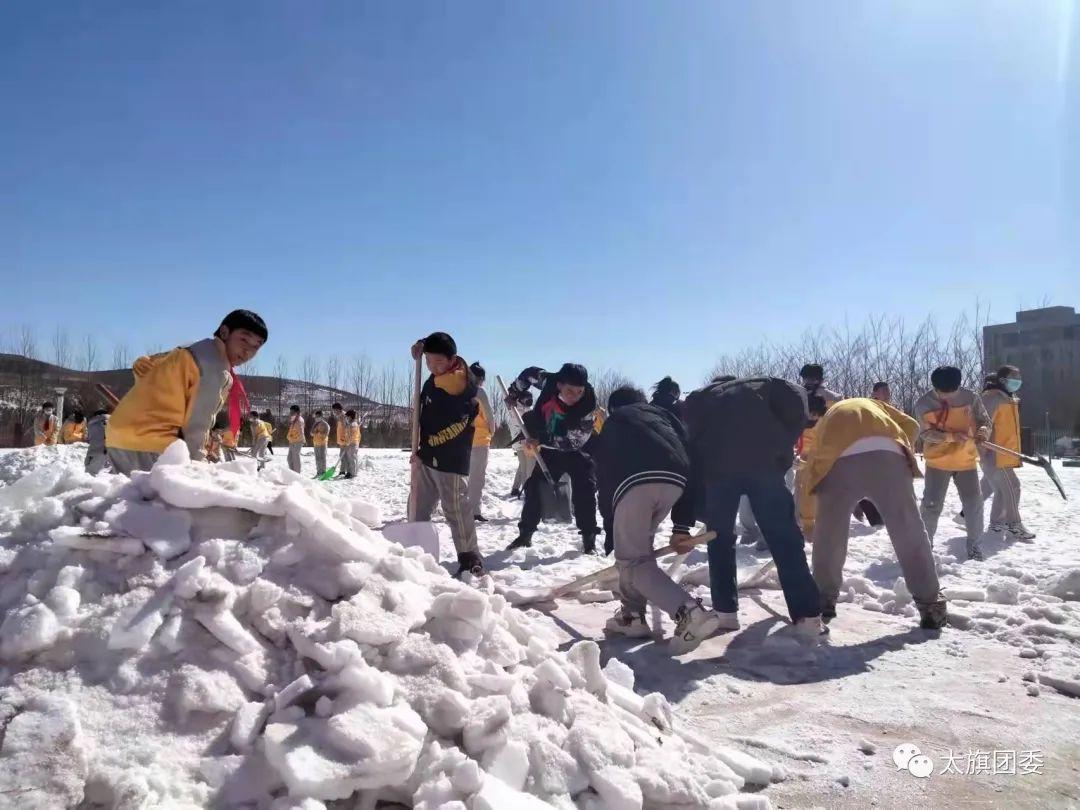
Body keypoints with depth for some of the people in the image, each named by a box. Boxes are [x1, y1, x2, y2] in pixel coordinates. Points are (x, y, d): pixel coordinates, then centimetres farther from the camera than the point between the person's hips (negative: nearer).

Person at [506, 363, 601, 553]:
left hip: (578, 452, -4)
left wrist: (540, 440, -38)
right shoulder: (550, 382, -23)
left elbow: (574, 441, -34)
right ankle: (525, 534, 16)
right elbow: (530, 373, -1)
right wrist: (514, 393, 3)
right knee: (534, 486, 3)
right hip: (550, 449, 4)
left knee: (585, 491, -17)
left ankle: (589, 540, -8)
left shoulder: (588, 406, -32)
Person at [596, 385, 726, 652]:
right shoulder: (664, 414, 37)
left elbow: (604, 479, 29)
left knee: (633, 560, 3)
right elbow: (690, 457, 23)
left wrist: (611, 527, 32)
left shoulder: (611, 426, 35)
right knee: (637, 545, 26)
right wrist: (683, 524, 21)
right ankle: (632, 615, 26)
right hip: (674, 480, 4)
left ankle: (689, 611, -17)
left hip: (634, 482, -4)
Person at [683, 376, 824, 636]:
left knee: (720, 537, 19)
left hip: (716, 466, 1)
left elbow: (687, 445, 18)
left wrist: (697, 501, 20)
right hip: (764, 461, 0)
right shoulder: (763, 384, 31)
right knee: (785, 538, 9)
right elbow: (795, 398, 8)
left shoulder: (696, 400, 32)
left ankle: (725, 612, 19)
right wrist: (783, 448, 11)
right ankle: (808, 616, 8)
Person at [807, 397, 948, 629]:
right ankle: (930, 604, 18)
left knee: (828, 535, 16)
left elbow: (811, 467, 33)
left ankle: (823, 601, 26)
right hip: (886, 455, 0)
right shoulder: (874, 404, 41)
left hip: (837, 461, 0)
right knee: (910, 533, 11)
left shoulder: (825, 420, 39)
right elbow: (911, 426, 24)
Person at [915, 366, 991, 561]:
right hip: (937, 462, -2)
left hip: (966, 460, 2)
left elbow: (984, 420, -1)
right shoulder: (923, 404, -12)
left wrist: (983, 431, -25)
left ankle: (974, 544, 23)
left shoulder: (970, 397, -8)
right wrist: (952, 436, -30)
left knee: (974, 504, 5)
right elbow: (927, 433, -14)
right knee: (931, 505, -1)